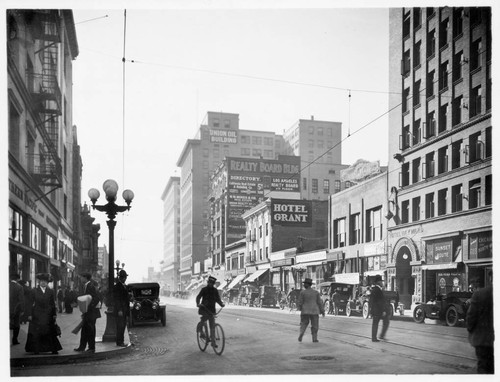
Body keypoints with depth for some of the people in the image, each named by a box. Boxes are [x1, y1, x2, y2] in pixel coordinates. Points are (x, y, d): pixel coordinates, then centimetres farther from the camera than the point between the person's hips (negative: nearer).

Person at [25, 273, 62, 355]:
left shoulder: (50, 291, 8)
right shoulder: (34, 291, 2)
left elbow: (53, 304, 8)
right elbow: (31, 304, 0)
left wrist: (54, 314, 3)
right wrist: (30, 314, -5)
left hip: (48, 316, 1)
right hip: (37, 316, -1)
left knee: (50, 333, 3)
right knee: (36, 333, 0)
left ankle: (54, 349, 7)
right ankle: (36, 350, 9)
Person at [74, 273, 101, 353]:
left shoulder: (90, 286, -17)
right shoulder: (86, 286, 13)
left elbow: (96, 299, -23)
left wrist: (88, 308, -23)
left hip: (91, 313, -9)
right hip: (87, 313, 9)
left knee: (90, 331, -1)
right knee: (84, 330, 13)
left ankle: (92, 348, 8)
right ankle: (82, 347, 20)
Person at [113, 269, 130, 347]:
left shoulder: (124, 286, 15)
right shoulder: (116, 286, -12)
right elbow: (116, 299, -16)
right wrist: (119, 310, -20)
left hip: (124, 310, 9)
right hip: (119, 310, -9)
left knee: (123, 325, 12)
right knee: (120, 326, -6)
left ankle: (121, 341, 19)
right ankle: (119, 342, 0)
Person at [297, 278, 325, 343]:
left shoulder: (303, 292, -8)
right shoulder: (316, 292, -3)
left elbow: (300, 302, -4)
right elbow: (319, 302, 0)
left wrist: (299, 308, 15)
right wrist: (322, 311, 9)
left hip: (305, 311, 0)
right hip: (314, 311, 0)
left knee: (304, 323, 15)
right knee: (314, 325, 11)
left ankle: (301, 334, -4)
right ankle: (314, 338, 9)